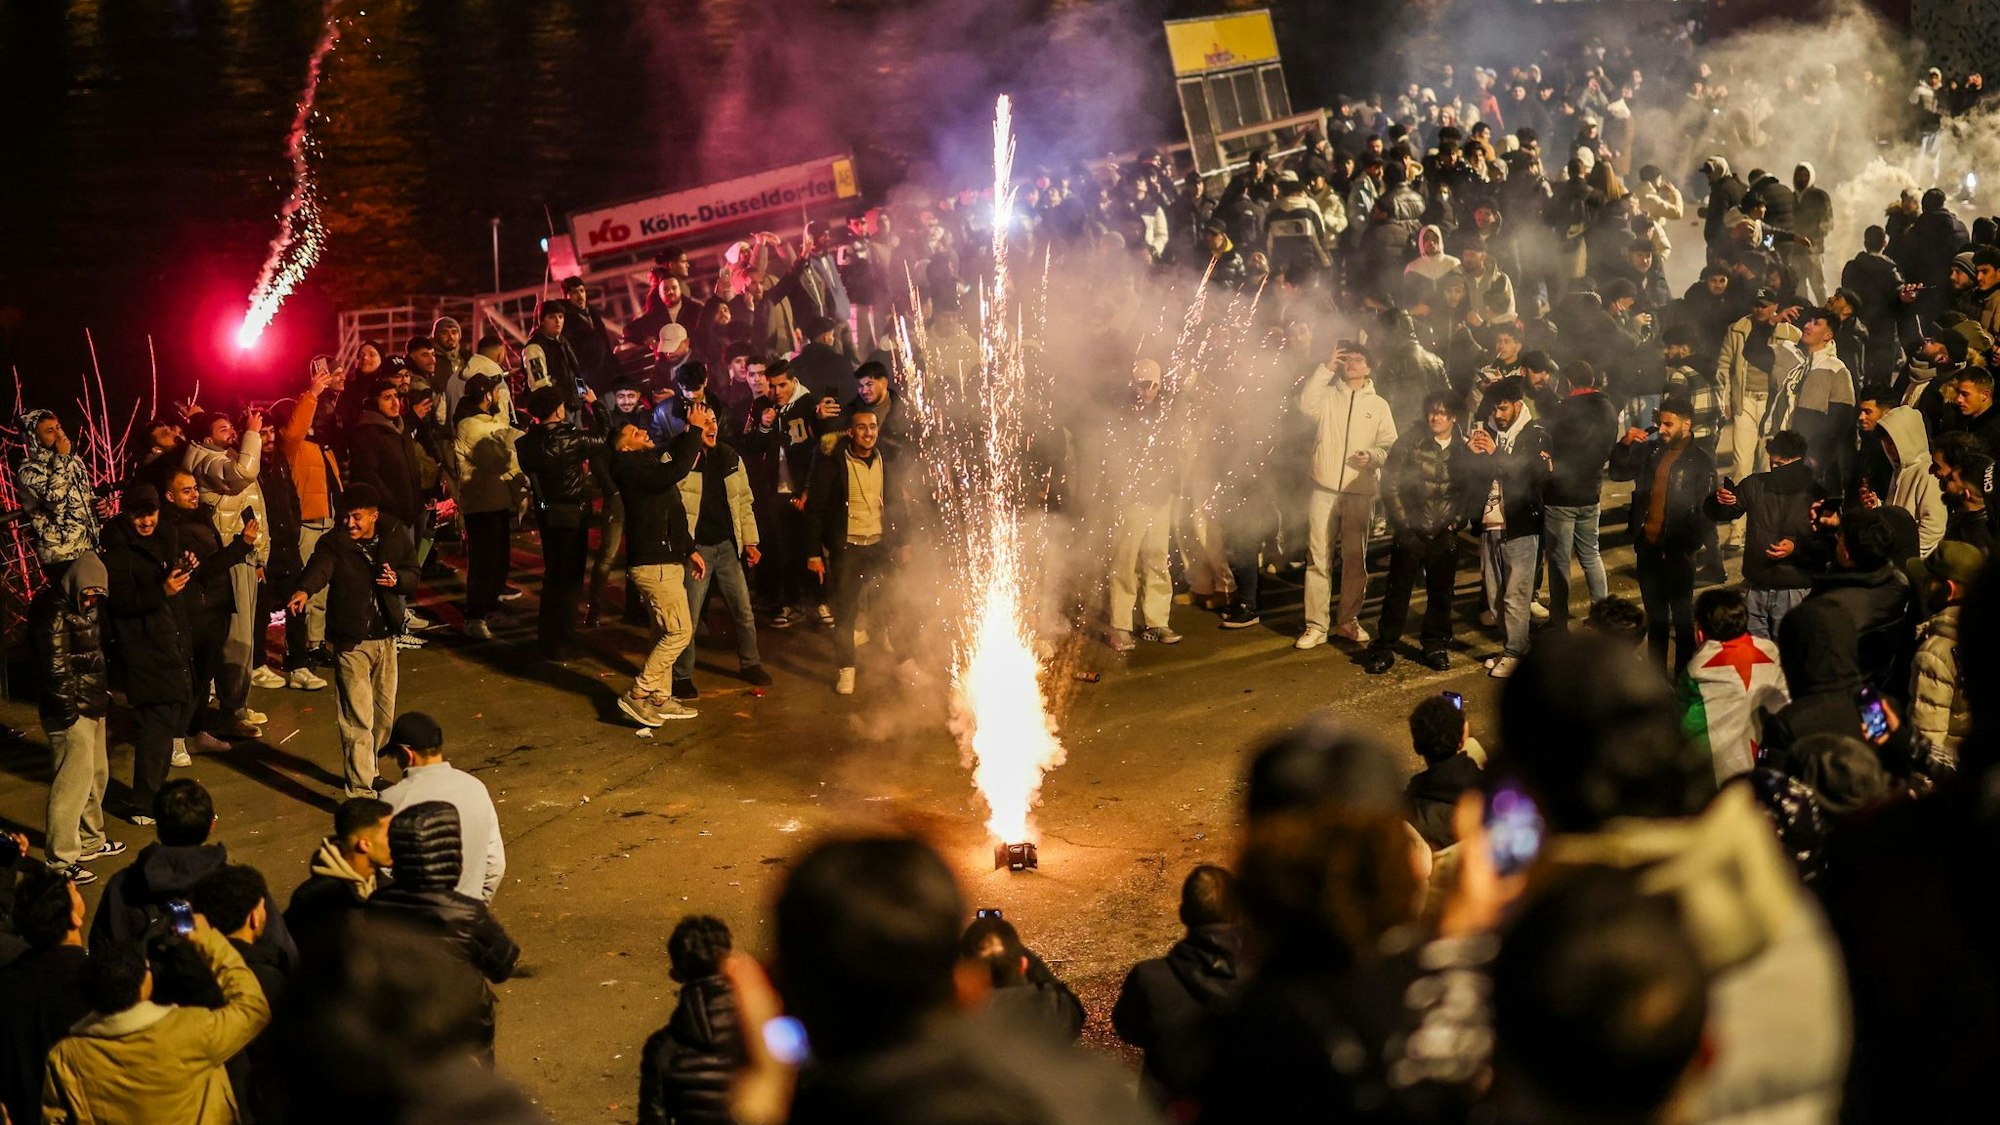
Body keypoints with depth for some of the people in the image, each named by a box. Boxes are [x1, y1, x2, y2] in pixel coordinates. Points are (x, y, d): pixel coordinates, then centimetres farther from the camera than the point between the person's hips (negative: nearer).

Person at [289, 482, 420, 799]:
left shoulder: (395, 537, -2)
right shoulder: (333, 544, -13)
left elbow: (413, 576, 5)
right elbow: (319, 567, -32)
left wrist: (397, 580, -19)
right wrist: (304, 590, -54)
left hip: (385, 638, 5)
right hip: (351, 642, -5)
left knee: (384, 714, 17)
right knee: (358, 720, -9)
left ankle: (367, 770, 40)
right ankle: (361, 791, -7)